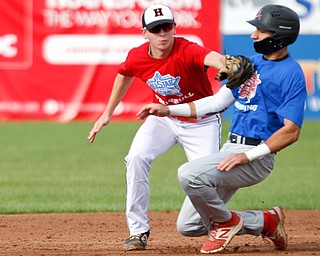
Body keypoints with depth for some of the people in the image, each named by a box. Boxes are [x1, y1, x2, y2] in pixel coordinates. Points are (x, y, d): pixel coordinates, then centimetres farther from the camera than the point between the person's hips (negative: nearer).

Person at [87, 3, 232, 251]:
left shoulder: (188, 51, -31)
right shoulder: (137, 57, -16)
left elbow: (212, 58, -55)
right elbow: (124, 75, 9)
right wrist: (108, 113, 15)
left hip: (201, 122, -3)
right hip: (164, 117, 3)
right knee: (137, 158, -21)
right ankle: (138, 231, -10)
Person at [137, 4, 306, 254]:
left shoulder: (291, 74, -12)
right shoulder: (251, 62, 14)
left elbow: (291, 131, -18)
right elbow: (219, 101, 20)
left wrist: (248, 156, -25)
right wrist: (169, 110, 14)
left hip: (257, 157, -9)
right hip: (231, 149, 9)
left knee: (189, 174, -29)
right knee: (188, 226, 6)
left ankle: (226, 222, -3)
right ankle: (267, 222, 18)